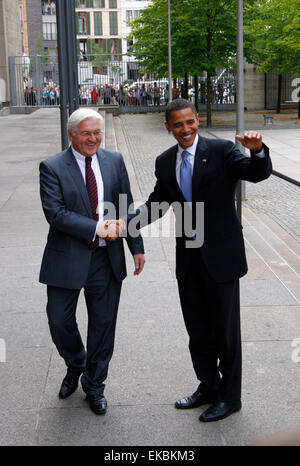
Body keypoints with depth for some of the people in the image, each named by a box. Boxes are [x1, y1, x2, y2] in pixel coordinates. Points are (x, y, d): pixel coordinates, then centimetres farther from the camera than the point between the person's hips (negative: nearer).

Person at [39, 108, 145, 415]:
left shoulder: (115, 161, 4)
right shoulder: (52, 167, -7)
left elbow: (127, 207, 8)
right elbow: (54, 212, -17)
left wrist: (136, 247, 5)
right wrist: (95, 228, -22)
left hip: (107, 258, 3)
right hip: (67, 259, -2)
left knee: (103, 324, 11)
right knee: (59, 321, 6)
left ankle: (94, 384, 31)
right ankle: (75, 365, 38)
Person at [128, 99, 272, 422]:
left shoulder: (221, 151, -8)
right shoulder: (165, 162, 7)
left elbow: (258, 174, -18)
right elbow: (157, 204, 12)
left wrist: (257, 151, -39)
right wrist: (125, 223, -2)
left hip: (220, 254, -5)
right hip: (188, 256, 5)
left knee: (225, 328, 7)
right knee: (197, 328, 17)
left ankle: (229, 396, 24)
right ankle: (208, 386, 37)